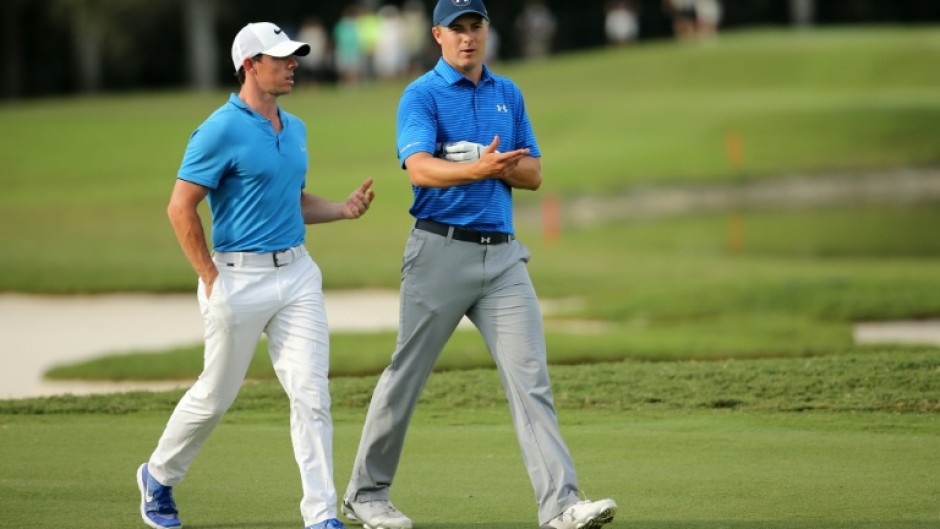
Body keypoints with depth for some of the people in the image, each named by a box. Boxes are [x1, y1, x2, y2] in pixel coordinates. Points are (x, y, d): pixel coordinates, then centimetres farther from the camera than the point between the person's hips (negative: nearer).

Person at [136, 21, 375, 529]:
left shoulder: (295, 129, 12)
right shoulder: (223, 130, -13)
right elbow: (181, 207, -13)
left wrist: (344, 209, 5)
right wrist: (211, 280, -13)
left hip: (297, 272, 6)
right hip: (241, 277, -6)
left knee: (311, 392, -4)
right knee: (216, 394, 7)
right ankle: (158, 477, 32)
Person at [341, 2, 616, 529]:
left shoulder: (508, 94, 14)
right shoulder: (422, 95, -4)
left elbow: (533, 173, 13)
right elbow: (419, 168, -19)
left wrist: (499, 166, -9)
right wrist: (479, 168, -35)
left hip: (502, 253, 4)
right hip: (442, 250, -4)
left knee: (531, 376, -7)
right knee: (406, 376, 4)